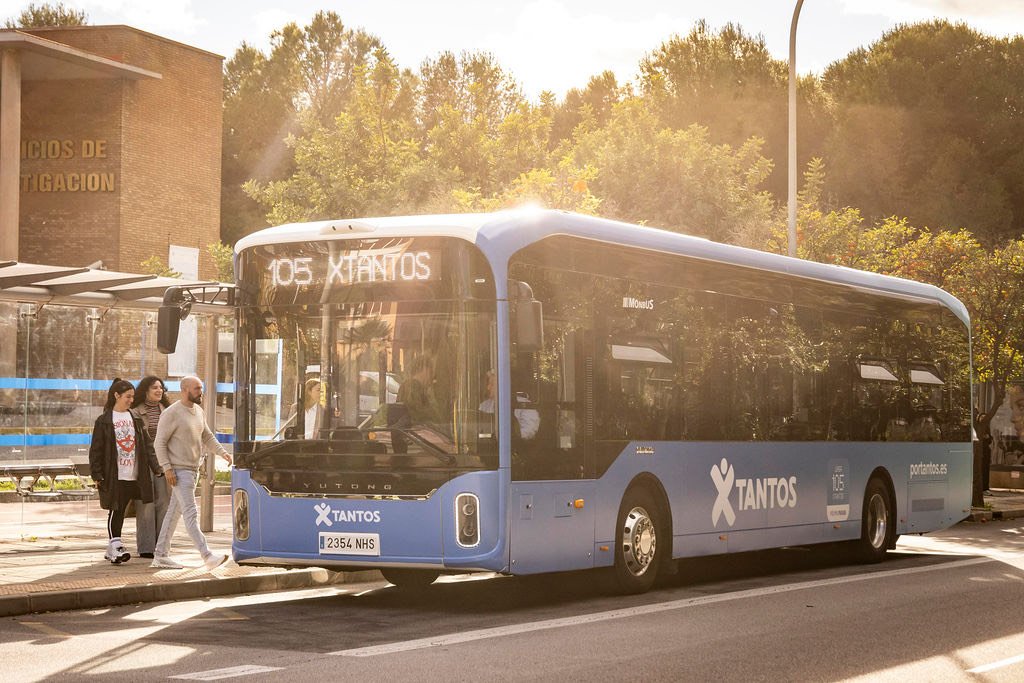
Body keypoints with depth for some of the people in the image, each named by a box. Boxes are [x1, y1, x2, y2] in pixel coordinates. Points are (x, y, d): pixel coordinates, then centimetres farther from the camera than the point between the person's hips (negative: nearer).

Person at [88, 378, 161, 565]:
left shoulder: (136, 419, 12)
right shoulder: (104, 421, 0)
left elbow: (147, 445, 11)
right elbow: (96, 449, -2)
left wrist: (156, 467, 2)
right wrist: (97, 475, -7)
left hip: (134, 477, 4)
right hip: (114, 477, -4)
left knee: (120, 513, 8)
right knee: (115, 511, -8)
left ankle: (111, 550, 15)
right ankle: (116, 546, -11)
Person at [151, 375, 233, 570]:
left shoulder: (199, 412, 12)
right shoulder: (171, 414, -12)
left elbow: (207, 437, 20)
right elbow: (160, 442, -13)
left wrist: (222, 452, 4)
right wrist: (167, 468, -20)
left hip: (193, 469, 9)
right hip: (178, 471, -9)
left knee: (174, 513, 12)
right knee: (191, 513, -13)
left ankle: (160, 556, 17)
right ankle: (207, 556, -19)